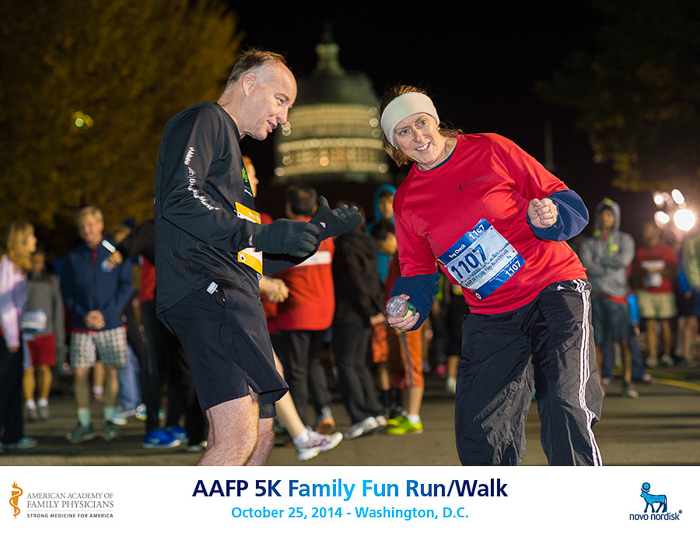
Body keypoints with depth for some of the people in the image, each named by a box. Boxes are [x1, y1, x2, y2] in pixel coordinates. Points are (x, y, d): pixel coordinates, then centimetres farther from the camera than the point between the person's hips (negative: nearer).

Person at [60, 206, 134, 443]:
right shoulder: (73, 257, 5)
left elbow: (126, 288, -2)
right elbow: (66, 292, 6)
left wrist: (105, 314, -11)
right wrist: (83, 316, -8)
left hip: (111, 325, -1)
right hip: (82, 327, 1)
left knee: (111, 371, 2)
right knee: (80, 373, -4)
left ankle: (109, 421, 14)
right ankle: (84, 425, 4)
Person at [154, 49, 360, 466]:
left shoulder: (232, 149, 34)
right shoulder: (203, 121, 4)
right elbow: (178, 200, -16)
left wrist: (318, 231, 24)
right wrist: (263, 233, -18)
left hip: (236, 303, 11)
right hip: (206, 292, -11)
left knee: (259, 439, 9)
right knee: (238, 438, -23)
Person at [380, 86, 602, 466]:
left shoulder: (490, 150, -2)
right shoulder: (406, 202, 8)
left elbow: (568, 203, 1)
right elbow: (418, 271, 16)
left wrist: (549, 217, -21)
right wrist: (408, 306, -6)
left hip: (554, 289, -4)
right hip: (490, 317, 4)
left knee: (564, 410, -22)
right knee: (478, 435, -1)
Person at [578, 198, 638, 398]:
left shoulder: (624, 239, 12)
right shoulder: (588, 242, 14)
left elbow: (624, 260, -6)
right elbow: (587, 265, -3)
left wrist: (599, 259, 0)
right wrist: (610, 268, -6)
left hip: (618, 297, -1)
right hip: (596, 295, 1)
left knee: (624, 340, -9)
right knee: (597, 342, -2)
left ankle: (627, 382, -6)